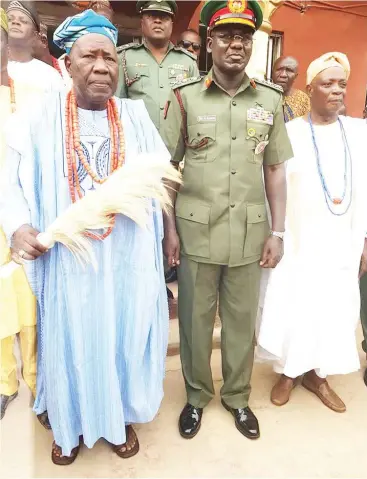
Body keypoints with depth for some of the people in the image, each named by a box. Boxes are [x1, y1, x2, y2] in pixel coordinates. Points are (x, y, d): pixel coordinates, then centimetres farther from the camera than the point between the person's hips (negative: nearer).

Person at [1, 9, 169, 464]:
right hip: (67, 260, -1)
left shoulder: (136, 116, 6)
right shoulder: (39, 118, -1)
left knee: (123, 337, 13)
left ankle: (120, 416, 39)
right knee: (71, 341, 12)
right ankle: (70, 424, 38)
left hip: (126, 259, 2)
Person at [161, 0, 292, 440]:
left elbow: (275, 170, 8)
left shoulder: (270, 99, 6)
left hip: (250, 233, 2)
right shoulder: (184, 96, -1)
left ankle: (237, 396, 38)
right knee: (194, 319, 11)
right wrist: (168, 229, -4)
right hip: (196, 231, -1)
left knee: (242, 319, 14)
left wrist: (277, 232, 4)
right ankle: (196, 395, 36)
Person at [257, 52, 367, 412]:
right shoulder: (289, 132, -4)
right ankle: (288, 372, 27)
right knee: (293, 307, 5)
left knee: (336, 309, 10)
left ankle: (318, 374, 31)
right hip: (298, 241, -3)